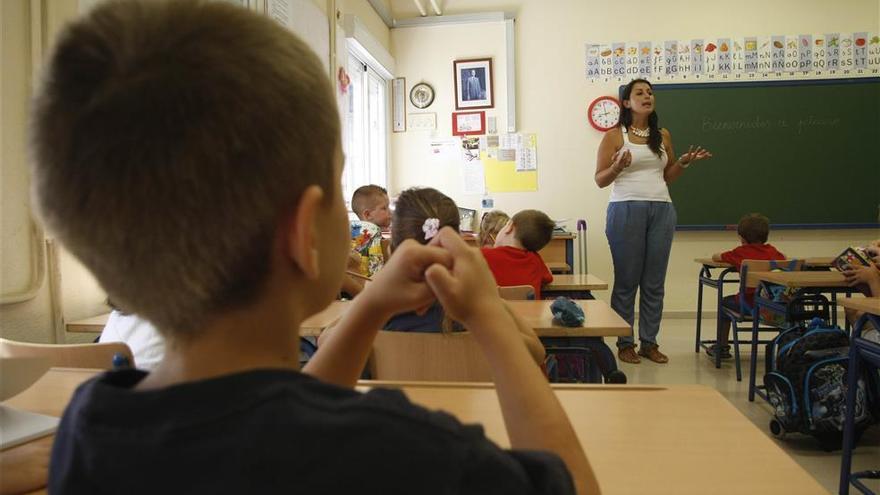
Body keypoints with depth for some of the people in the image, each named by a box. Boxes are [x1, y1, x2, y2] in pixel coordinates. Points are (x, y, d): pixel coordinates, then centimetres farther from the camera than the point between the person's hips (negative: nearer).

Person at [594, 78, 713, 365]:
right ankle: (624, 343, 10)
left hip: (662, 211, 4)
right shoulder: (614, 136, 1)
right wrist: (617, 167, -18)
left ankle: (649, 342, 14)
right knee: (626, 280, 0)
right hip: (626, 210, -4)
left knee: (654, 282, 5)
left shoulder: (663, 136, 14)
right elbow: (600, 180, 0)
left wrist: (684, 162, 4)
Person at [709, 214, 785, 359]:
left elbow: (715, 257, 9)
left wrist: (732, 258, 28)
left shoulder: (741, 251, 0)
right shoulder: (770, 250, 8)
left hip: (749, 303, -3)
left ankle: (722, 347, 28)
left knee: (725, 302, 25)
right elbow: (784, 258, 27)